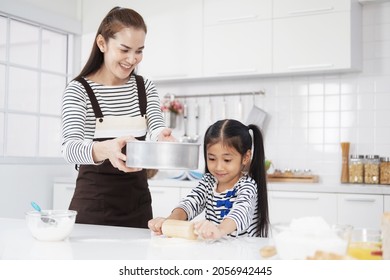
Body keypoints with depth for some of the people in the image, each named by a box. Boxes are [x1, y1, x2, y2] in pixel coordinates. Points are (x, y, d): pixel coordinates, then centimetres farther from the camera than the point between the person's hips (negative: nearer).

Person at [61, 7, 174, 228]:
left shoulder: (146, 88, 4)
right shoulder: (78, 90, -10)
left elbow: (156, 130, -9)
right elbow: (70, 147, -23)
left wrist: (163, 139, -34)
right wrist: (105, 149, -45)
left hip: (138, 203, 4)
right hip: (93, 203, -4)